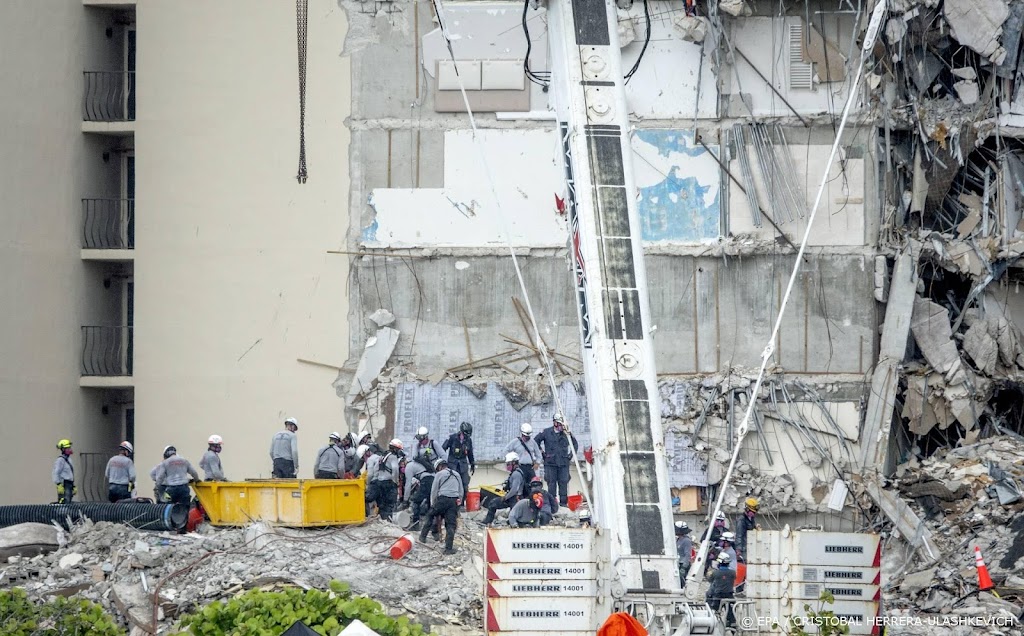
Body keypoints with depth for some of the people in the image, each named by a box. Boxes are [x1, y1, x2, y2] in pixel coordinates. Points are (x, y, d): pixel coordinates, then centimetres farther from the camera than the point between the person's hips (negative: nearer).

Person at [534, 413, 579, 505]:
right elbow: (536, 441, 10)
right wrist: (542, 453, 5)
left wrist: (570, 455, 10)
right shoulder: (546, 432, 2)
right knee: (551, 483, -1)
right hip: (550, 463, -1)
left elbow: (575, 444, 18)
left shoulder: (566, 433, 6)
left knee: (563, 482, -2)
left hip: (564, 463, 1)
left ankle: (563, 502, 3)